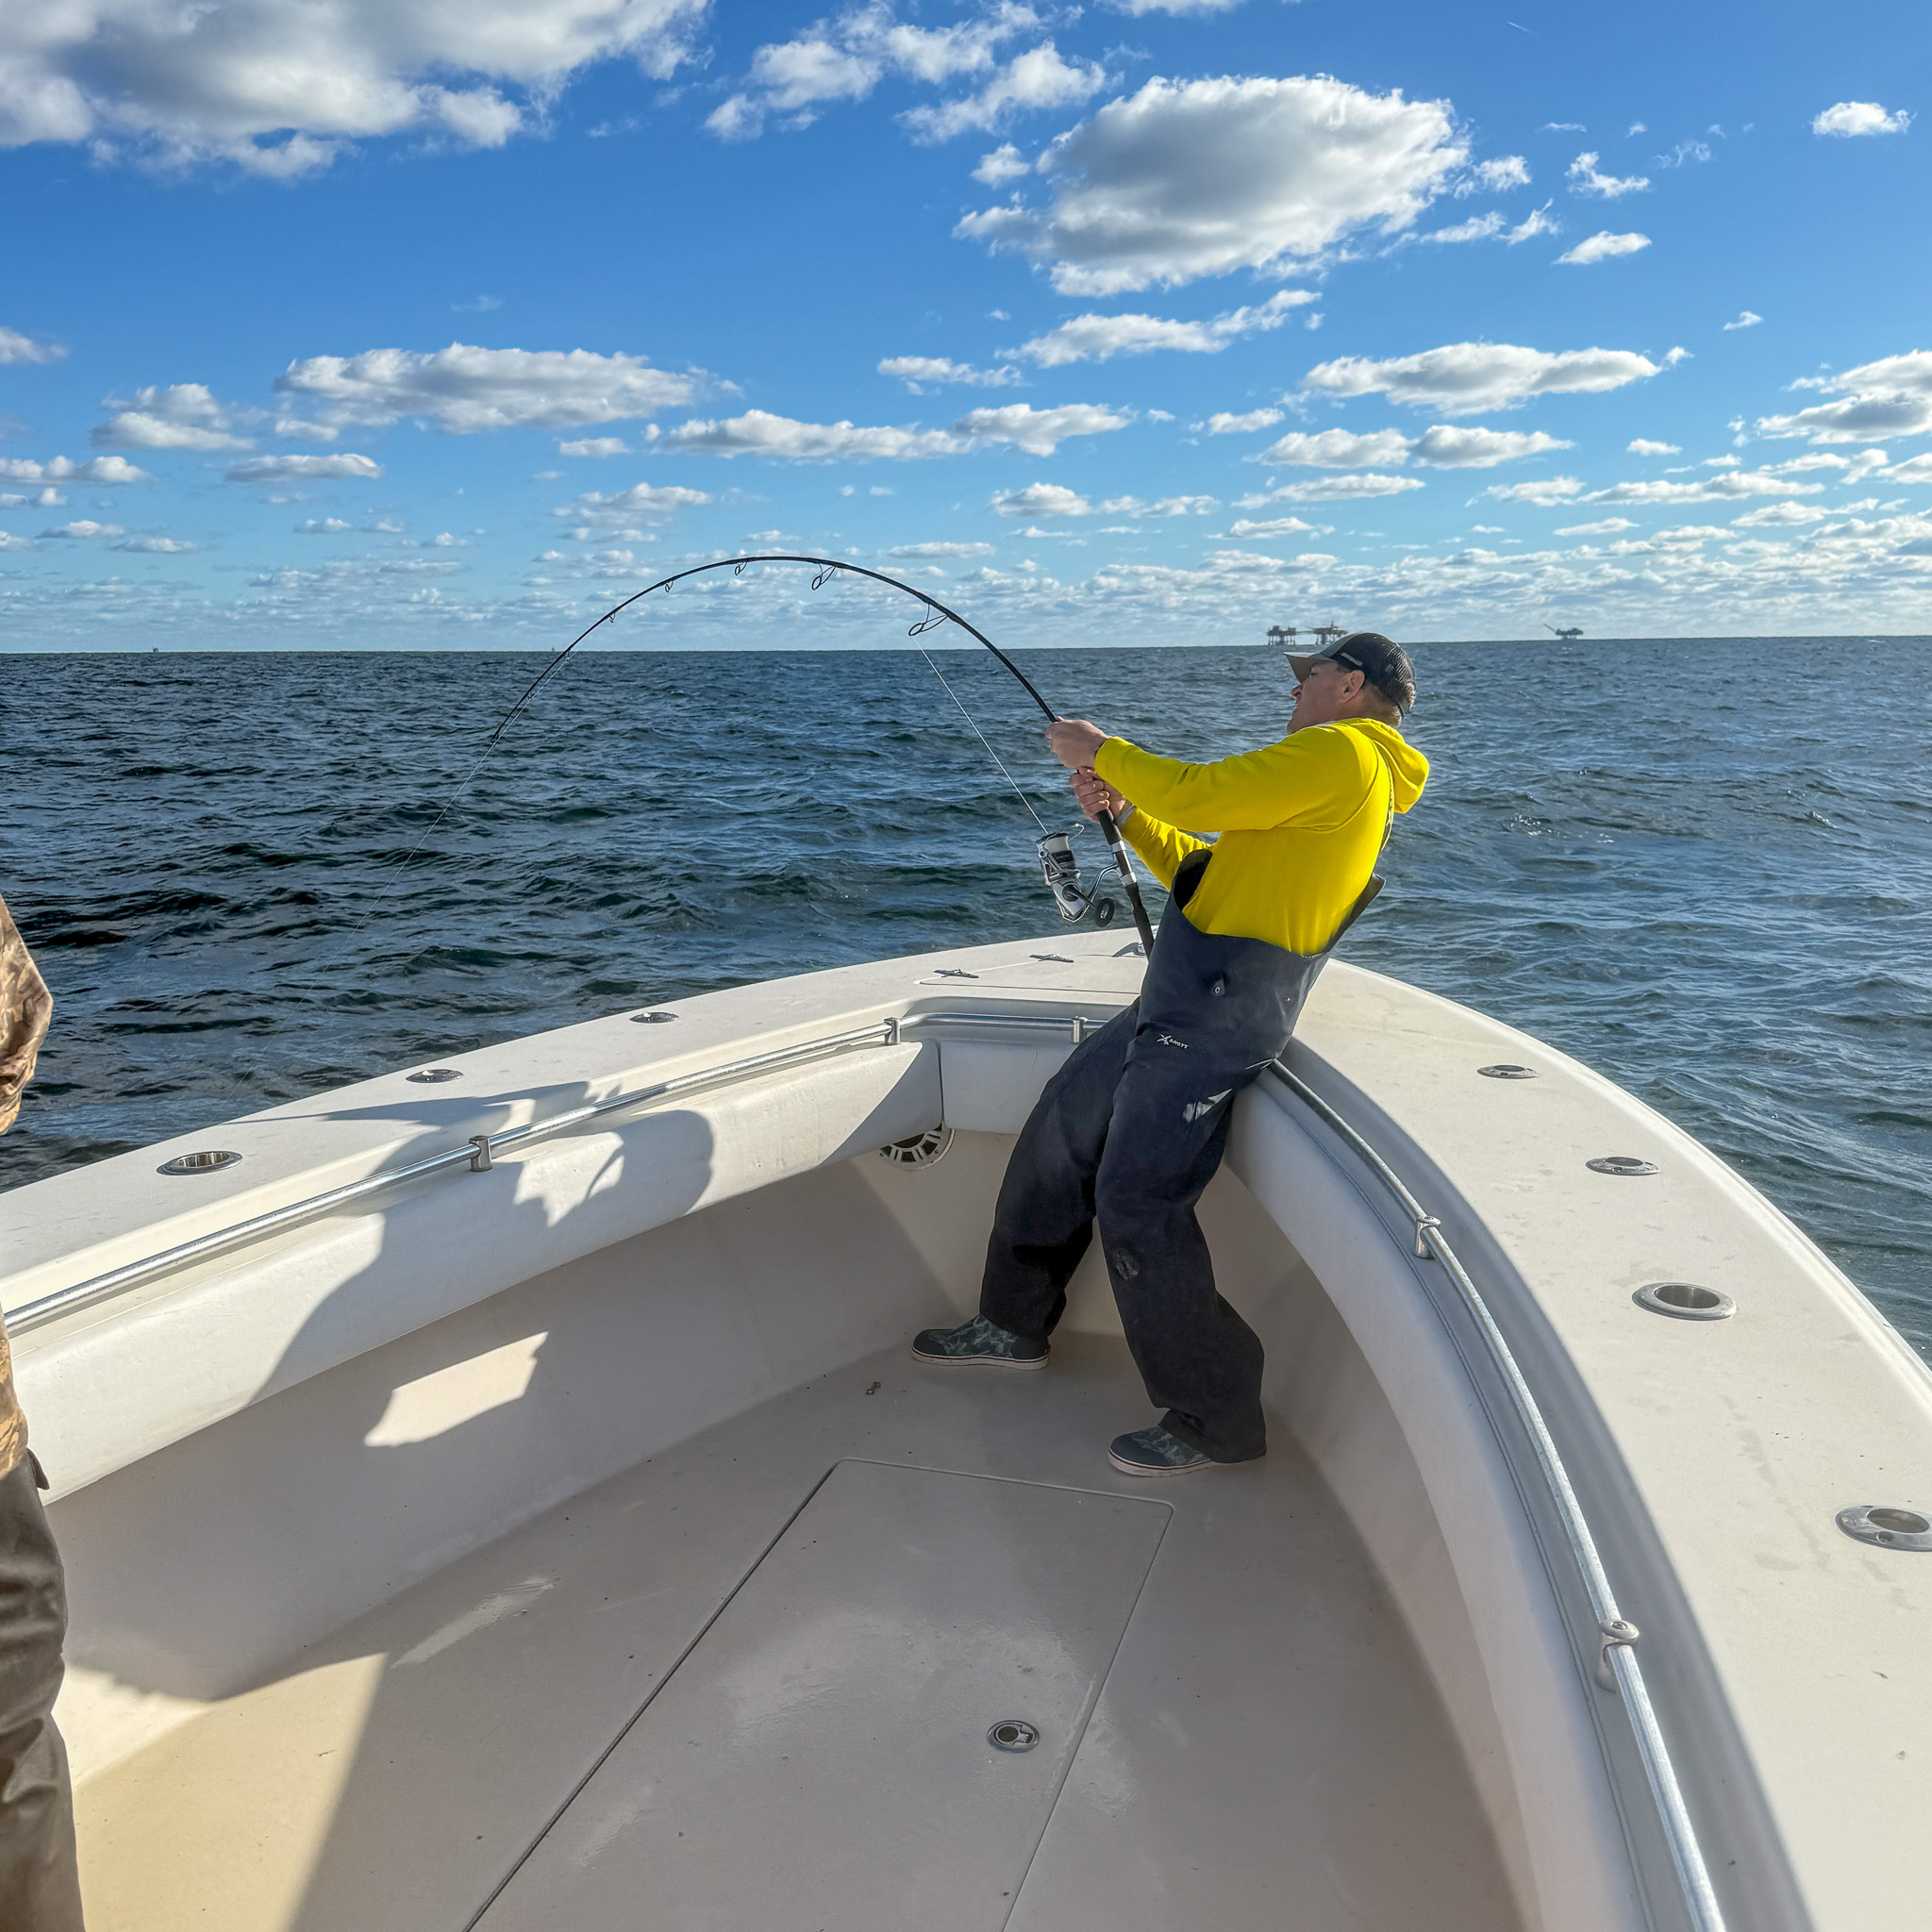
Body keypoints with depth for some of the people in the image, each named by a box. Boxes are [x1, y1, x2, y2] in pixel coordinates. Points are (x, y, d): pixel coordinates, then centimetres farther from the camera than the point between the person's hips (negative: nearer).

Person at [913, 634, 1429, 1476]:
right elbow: (1204, 873, 26)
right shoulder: (1332, 778, 25)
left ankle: (1215, 1422, 2)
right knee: (1061, 1125, 16)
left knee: (1137, 1202, -12)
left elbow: (1199, 793, -16)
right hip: (1183, 1002, 11)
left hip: (1216, 1014, -11)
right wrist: (1126, 811, 17)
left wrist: (1101, 750, -1)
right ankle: (1013, 1326, 30)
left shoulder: (1342, 752, -8)